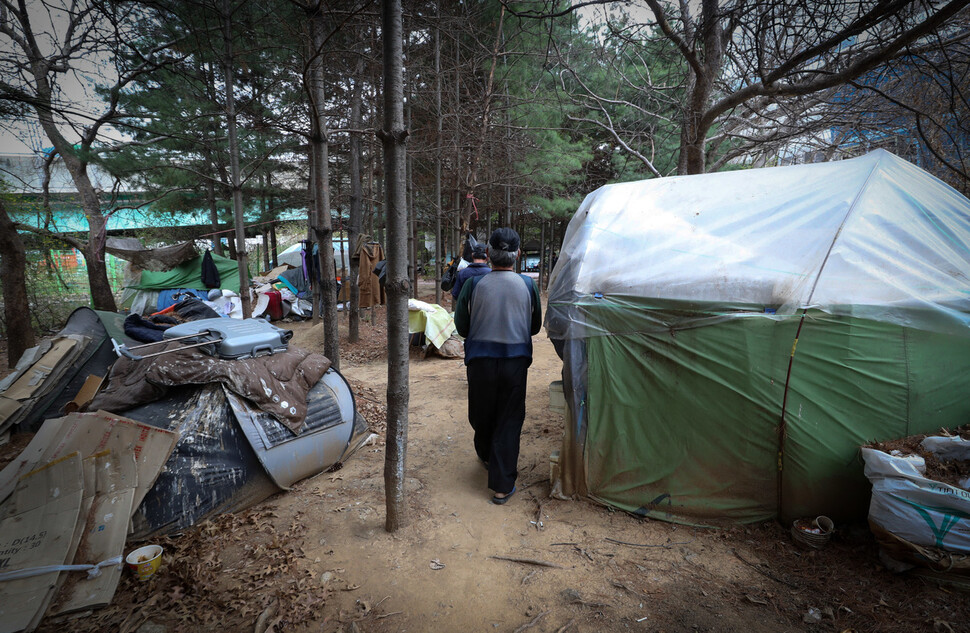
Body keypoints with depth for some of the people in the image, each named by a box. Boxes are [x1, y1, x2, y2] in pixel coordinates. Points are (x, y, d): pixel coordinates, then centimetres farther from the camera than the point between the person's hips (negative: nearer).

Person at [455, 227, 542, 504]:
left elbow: (461, 327, 0)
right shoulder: (528, 285, -5)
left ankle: (487, 457, 46)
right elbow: (535, 327, 7)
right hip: (516, 360, 0)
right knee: (510, 420, 8)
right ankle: (502, 485, 11)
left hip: (480, 360, 0)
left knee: (481, 415, 20)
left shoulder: (473, 285, -9)